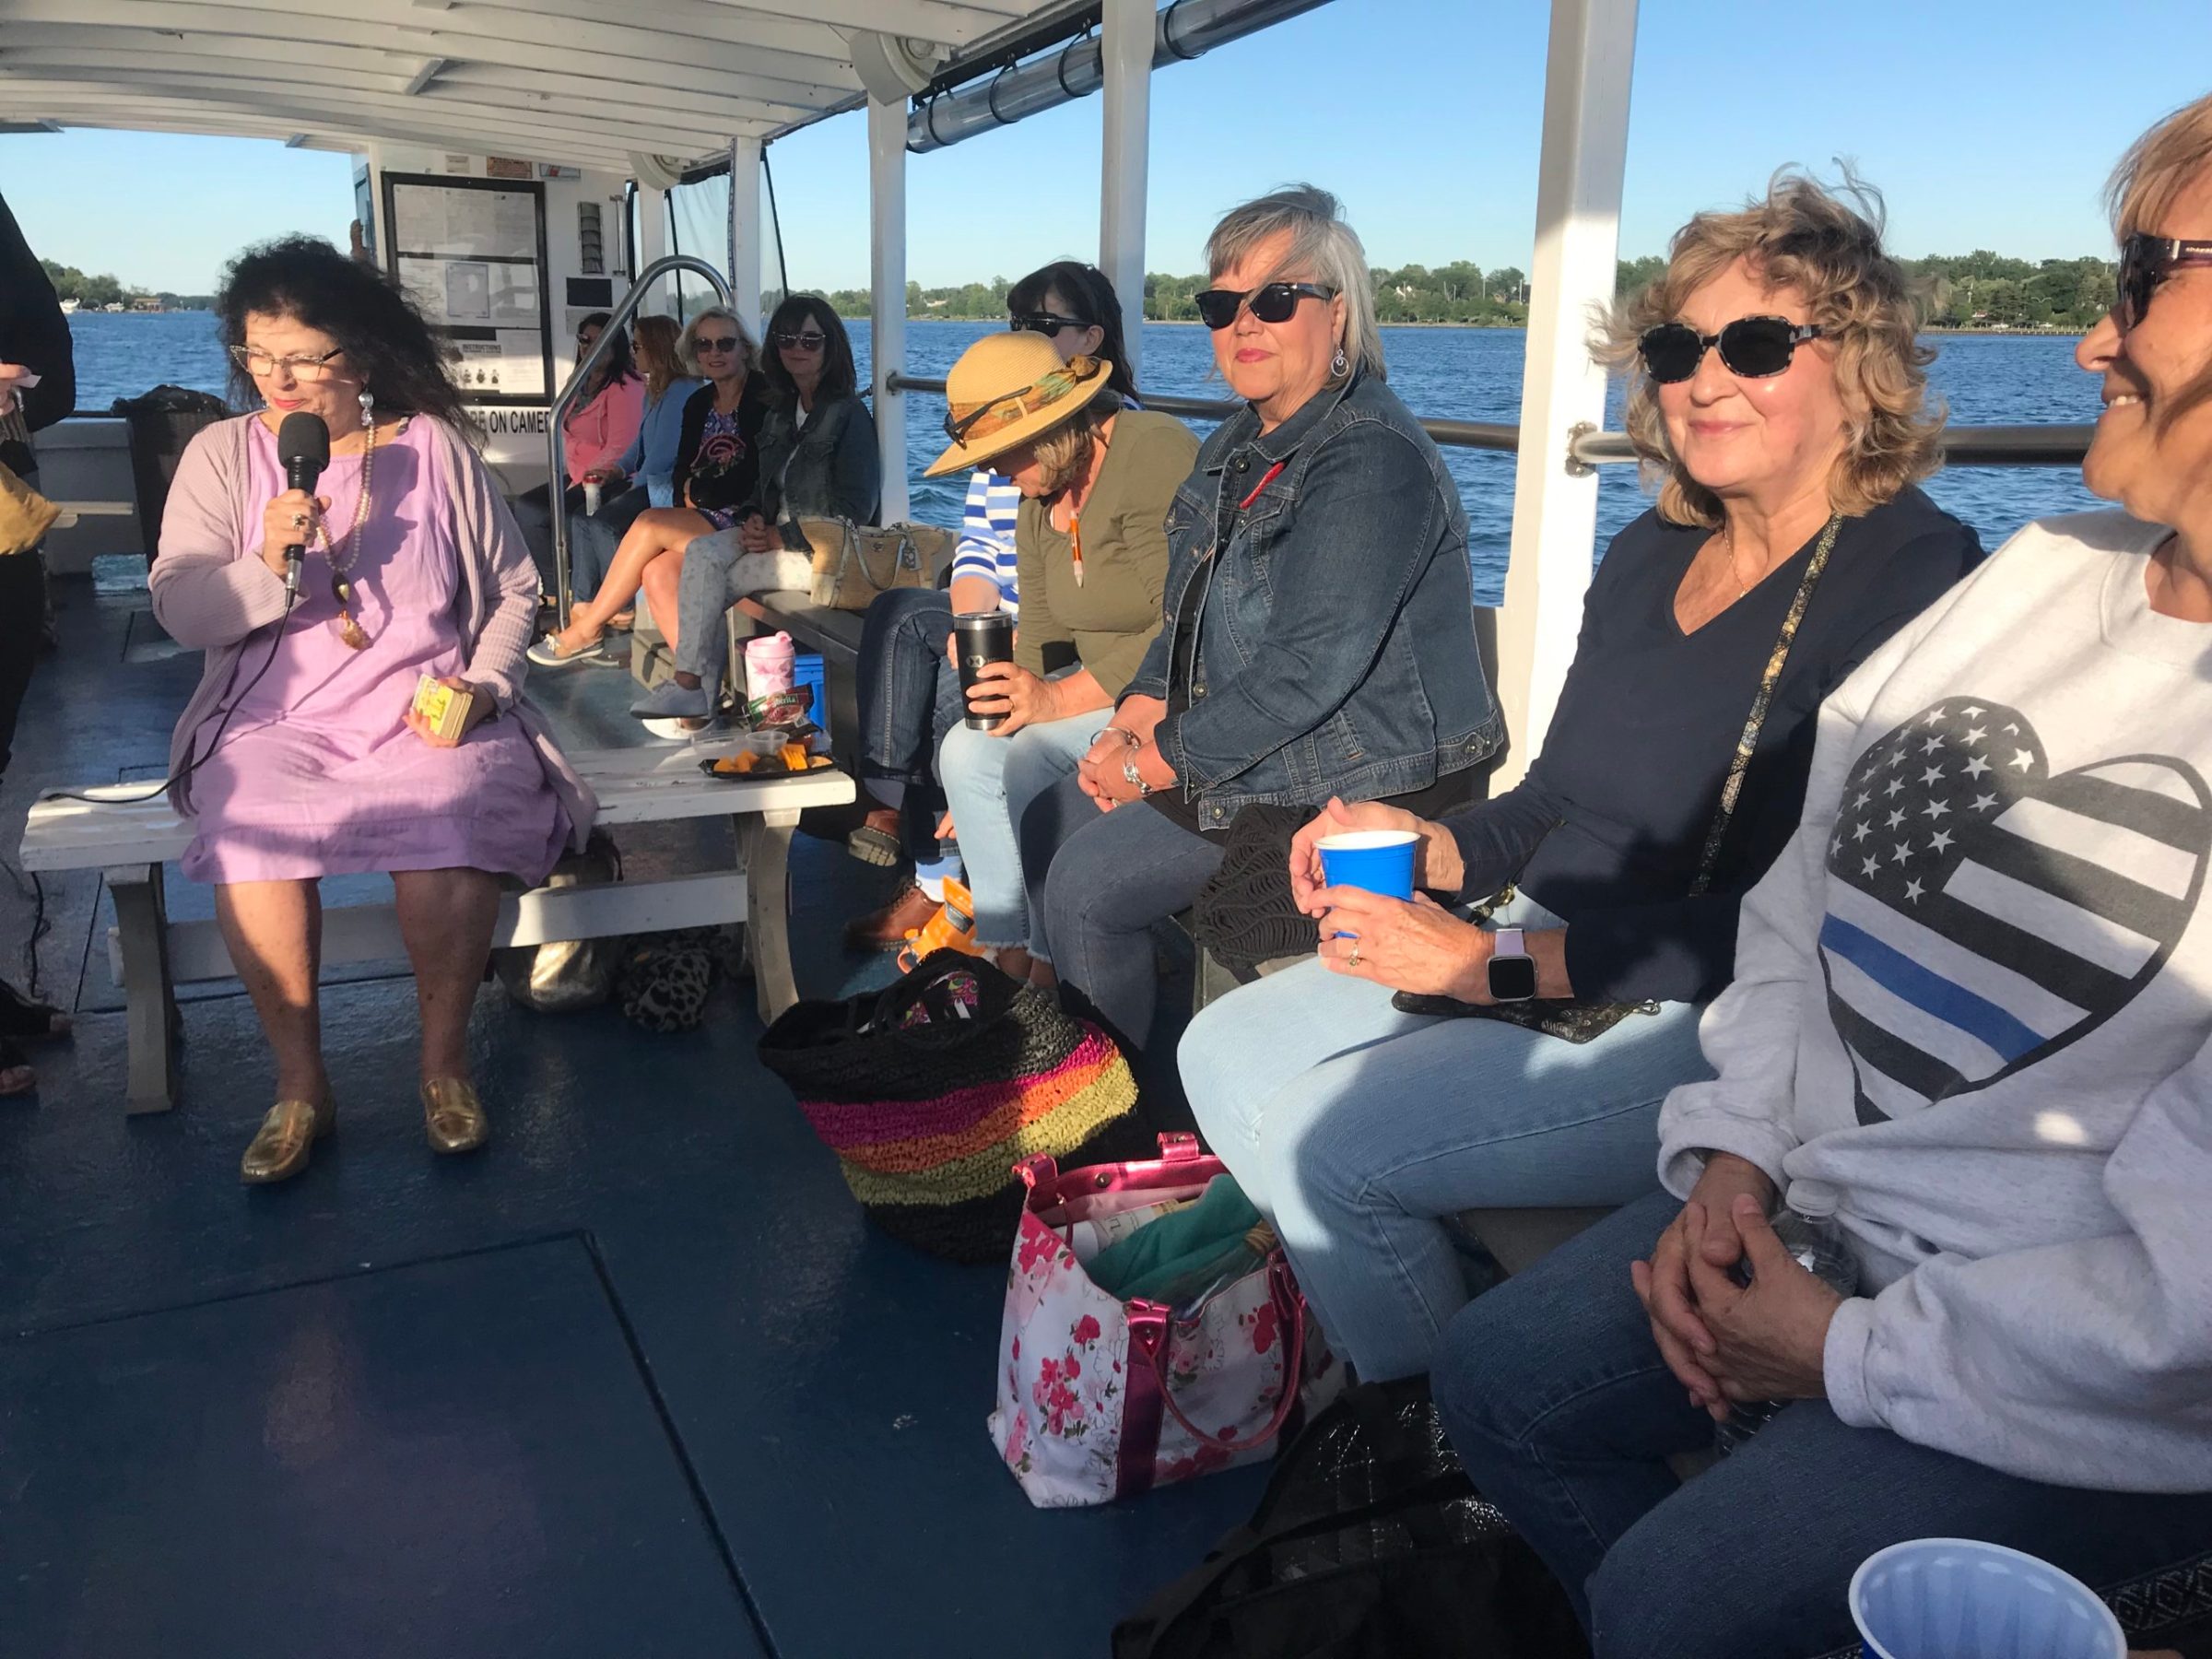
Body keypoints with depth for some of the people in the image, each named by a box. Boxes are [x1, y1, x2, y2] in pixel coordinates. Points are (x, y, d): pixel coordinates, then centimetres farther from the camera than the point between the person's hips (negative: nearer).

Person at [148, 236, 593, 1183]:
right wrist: (266, 563, -15)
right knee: (251, 834, -31)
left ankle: (445, 1063, -11)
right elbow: (179, 611, 3)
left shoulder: (433, 447, 7)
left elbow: (515, 588, 12)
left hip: (427, 712, -1)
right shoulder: (223, 454, 8)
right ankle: (300, 1085, -12)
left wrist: (483, 685, -4)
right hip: (278, 717, 1)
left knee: (448, 823, -33)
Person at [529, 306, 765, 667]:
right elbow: (683, 471, 15)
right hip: (706, 518, 7)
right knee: (657, 571, -22)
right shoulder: (698, 403, 16)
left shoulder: (763, 399, -7)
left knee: (651, 522, -20)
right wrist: (690, 492, -8)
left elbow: (756, 481, -14)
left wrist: (698, 490, -2)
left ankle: (588, 628, -7)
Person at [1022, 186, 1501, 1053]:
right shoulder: (1239, 445, 11)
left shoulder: (1372, 459, -21)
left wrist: (1158, 759, -18)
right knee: (1047, 822, 9)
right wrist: (1134, 720, 0)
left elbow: (1308, 669, -27)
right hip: (1248, 754, 10)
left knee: (1088, 883, -16)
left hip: (1350, 787, -10)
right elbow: (1188, 618, 17)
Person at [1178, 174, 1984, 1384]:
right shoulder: (1651, 554, 11)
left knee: (1325, 1137, -20)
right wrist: (1425, 844, -4)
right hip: (1544, 953, 9)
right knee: (1224, 1051, 2)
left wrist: (1499, 957, -22)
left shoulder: (1914, 582, -15)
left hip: (1715, 1026, -8)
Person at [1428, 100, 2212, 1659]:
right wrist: (1733, 1149, -2)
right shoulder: (2044, 567, 3)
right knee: (1503, 1379, 5)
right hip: (1822, 1198, 7)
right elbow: (1803, 885, 8)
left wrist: (1858, 1353, -16)